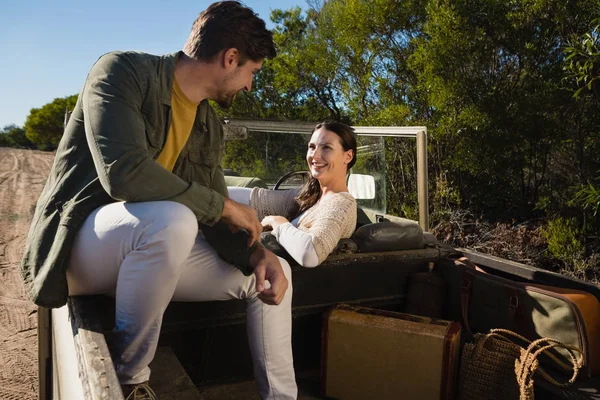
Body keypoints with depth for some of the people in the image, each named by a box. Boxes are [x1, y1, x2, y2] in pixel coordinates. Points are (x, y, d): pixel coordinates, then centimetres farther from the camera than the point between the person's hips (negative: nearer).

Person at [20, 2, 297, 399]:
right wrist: (225, 205, -20)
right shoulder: (123, 71, -14)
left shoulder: (209, 126, 6)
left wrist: (257, 254, -14)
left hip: (148, 246, 7)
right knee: (172, 220, -38)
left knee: (272, 271, 1)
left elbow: (212, 219, 6)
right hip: (76, 241, -7)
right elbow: (123, 172, -30)